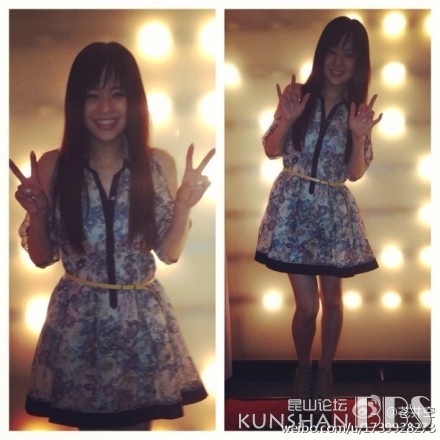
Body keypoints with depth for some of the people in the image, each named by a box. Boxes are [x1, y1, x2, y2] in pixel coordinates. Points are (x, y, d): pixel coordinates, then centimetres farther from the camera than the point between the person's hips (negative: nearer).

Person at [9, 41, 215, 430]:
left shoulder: (160, 164, -3)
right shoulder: (52, 166, -5)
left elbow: (169, 253, 4)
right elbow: (42, 258, 3)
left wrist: (184, 206, -11)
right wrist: (36, 212, -13)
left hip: (143, 319, 1)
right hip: (77, 319, -1)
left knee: (138, 421, 12)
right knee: (85, 422, 11)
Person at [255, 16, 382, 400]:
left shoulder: (360, 109, 1)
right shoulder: (297, 94, -2)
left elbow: (355, 173, -2)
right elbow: (272, 151, 0)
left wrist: (359, 136, -19)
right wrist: (286, 119, -17)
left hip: (334, 211, 2)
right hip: (294, 207, -1)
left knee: (332, 299, 11)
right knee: (307, 304, 0)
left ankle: (325, 370, 33)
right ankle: (303, 368, 26)